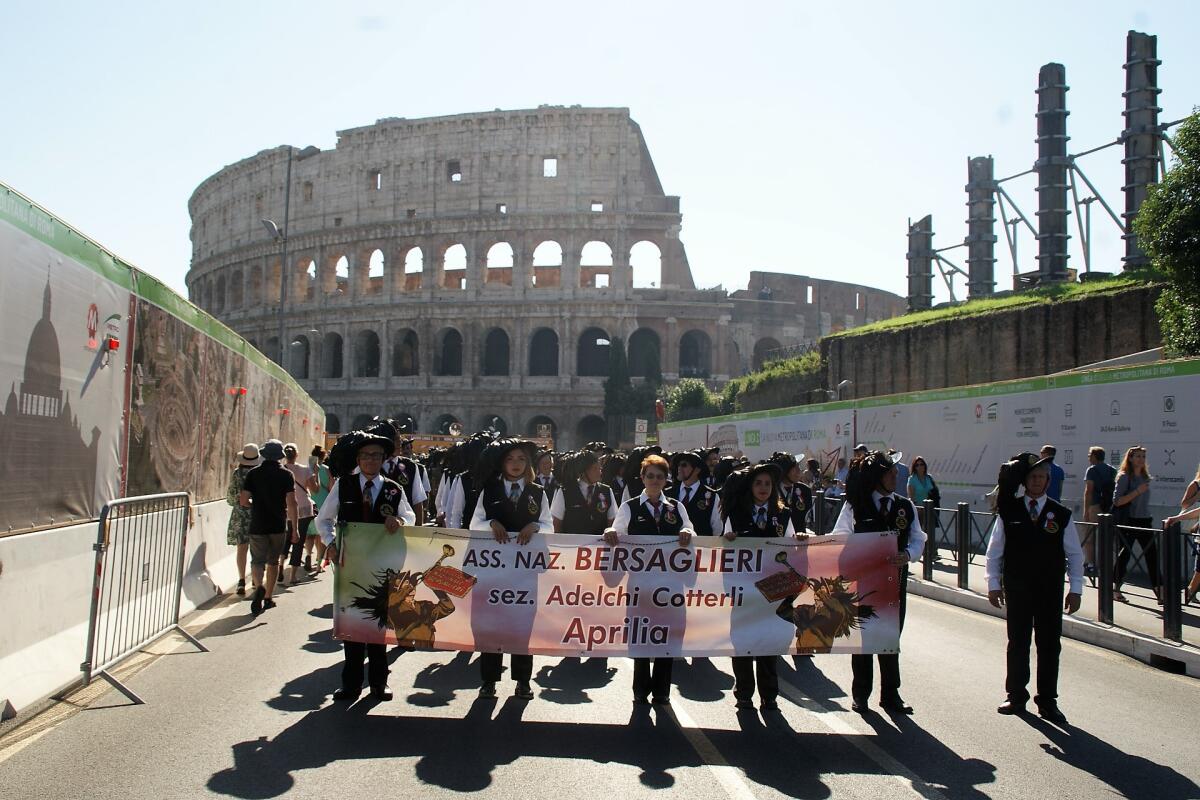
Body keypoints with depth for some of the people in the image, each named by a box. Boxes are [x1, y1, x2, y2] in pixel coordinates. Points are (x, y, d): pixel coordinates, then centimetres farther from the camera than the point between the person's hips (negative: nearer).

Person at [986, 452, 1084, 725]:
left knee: (1049, 645, 5)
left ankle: (1047, 701, 16)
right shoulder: (1009, 511, -1)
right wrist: (994, 583, 0)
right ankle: (1016, 696, 19)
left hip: (1050, 590, 0)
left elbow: (1075, 554, 5)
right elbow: (994, 550, 3)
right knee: (1017, 643, 8)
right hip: (1016, 588, 0)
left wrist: (1076, 589, 0)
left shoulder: (1061, 514, 0)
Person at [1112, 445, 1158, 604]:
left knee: (1152, 555, -1)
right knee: (1124, 555, 0)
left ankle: (1159, 592, -2)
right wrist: (1137, 491, -21)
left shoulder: (1145, 477, 13)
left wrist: (1150, 519, 20)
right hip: (1128, 521, -6)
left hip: (1144, 521, 6)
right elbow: (1117, 501, -15)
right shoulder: (1124, 477, -7)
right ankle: (1116, 589, 13)